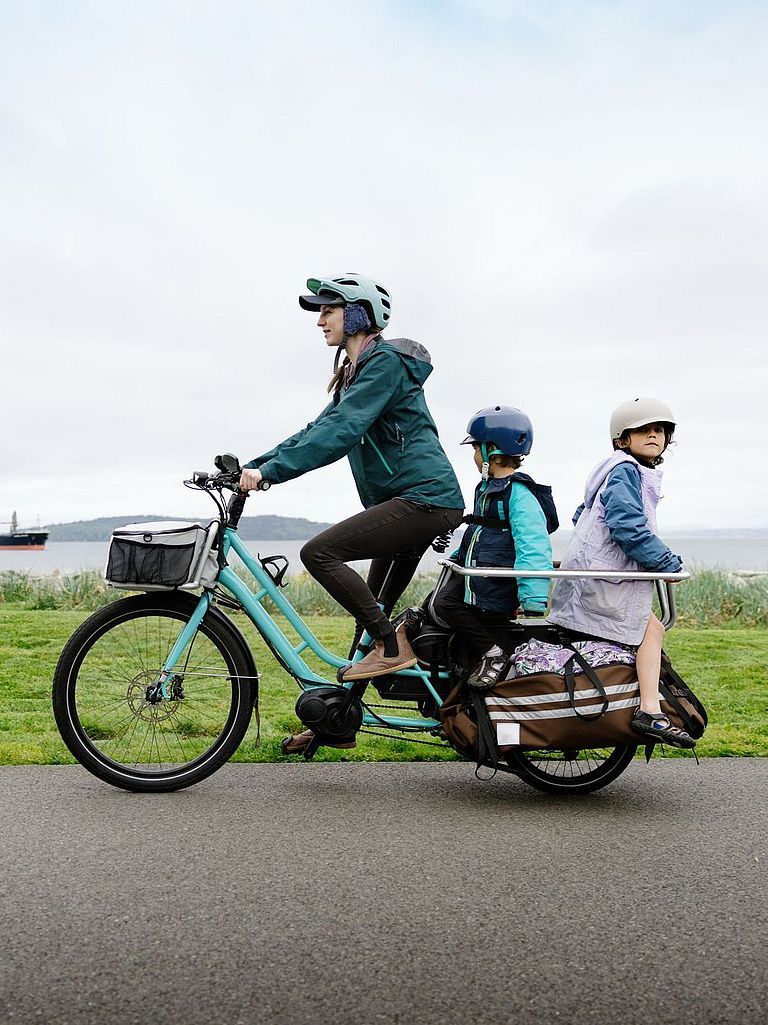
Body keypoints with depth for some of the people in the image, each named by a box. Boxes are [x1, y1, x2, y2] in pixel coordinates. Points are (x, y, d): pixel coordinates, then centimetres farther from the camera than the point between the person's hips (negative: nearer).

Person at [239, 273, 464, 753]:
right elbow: (320, 430, 17)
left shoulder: (385, 362, -10)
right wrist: (252, 465, 8)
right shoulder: (356, 371, 20)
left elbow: (340, 433, -22)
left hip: (423, 497, -10)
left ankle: (393, 646, -10)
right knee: (372, 611, 11)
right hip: (411, 502, 10)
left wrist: (268, 471, -26)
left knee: (319, 551, -20)